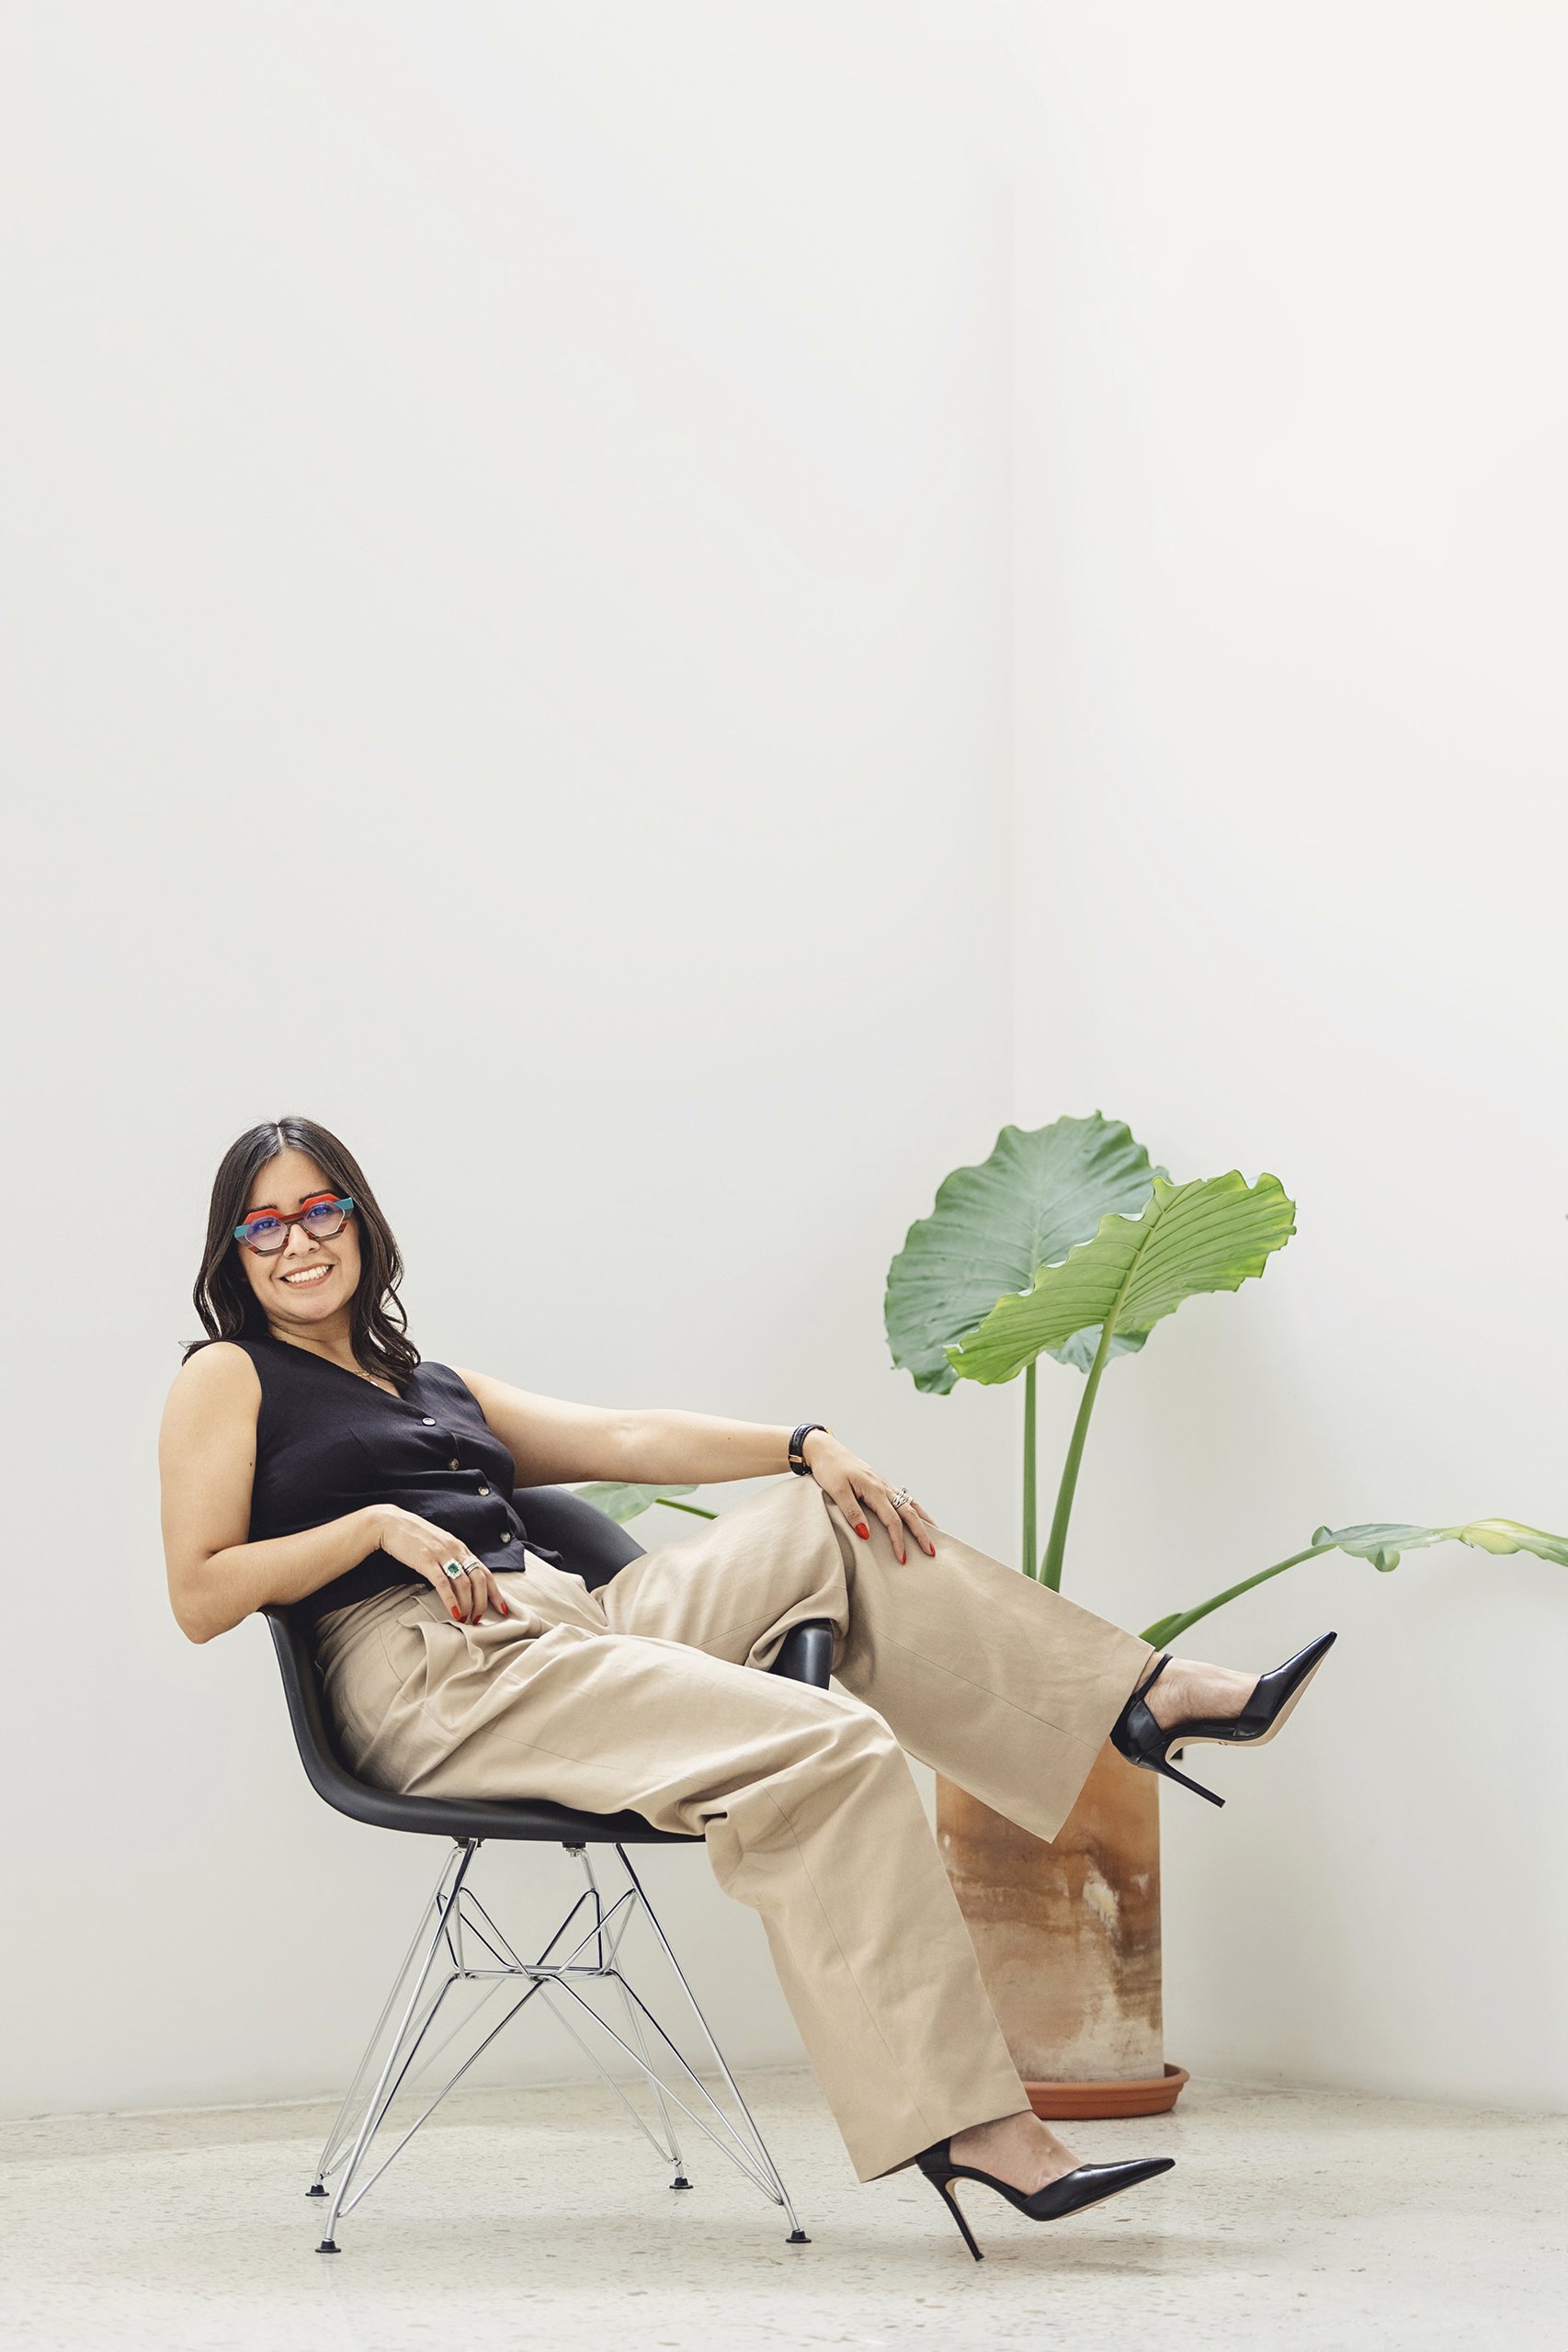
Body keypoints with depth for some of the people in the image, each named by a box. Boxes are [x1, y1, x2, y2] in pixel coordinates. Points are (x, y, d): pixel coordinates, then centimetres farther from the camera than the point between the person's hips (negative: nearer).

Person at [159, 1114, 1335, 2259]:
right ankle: (970, 2122, -30)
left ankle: (1140, 1693, 5)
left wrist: (807, 1445, 6)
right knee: (826, 1748, -25)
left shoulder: (434, 1384, 28)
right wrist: (382, 1527, -12)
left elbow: (627, 1440, 19)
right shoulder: (227, 1379, 9)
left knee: (838, 1523, 3)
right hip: (434, 1682, -8)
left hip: (572, 1622, 8)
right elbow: (200, 1596, -3)